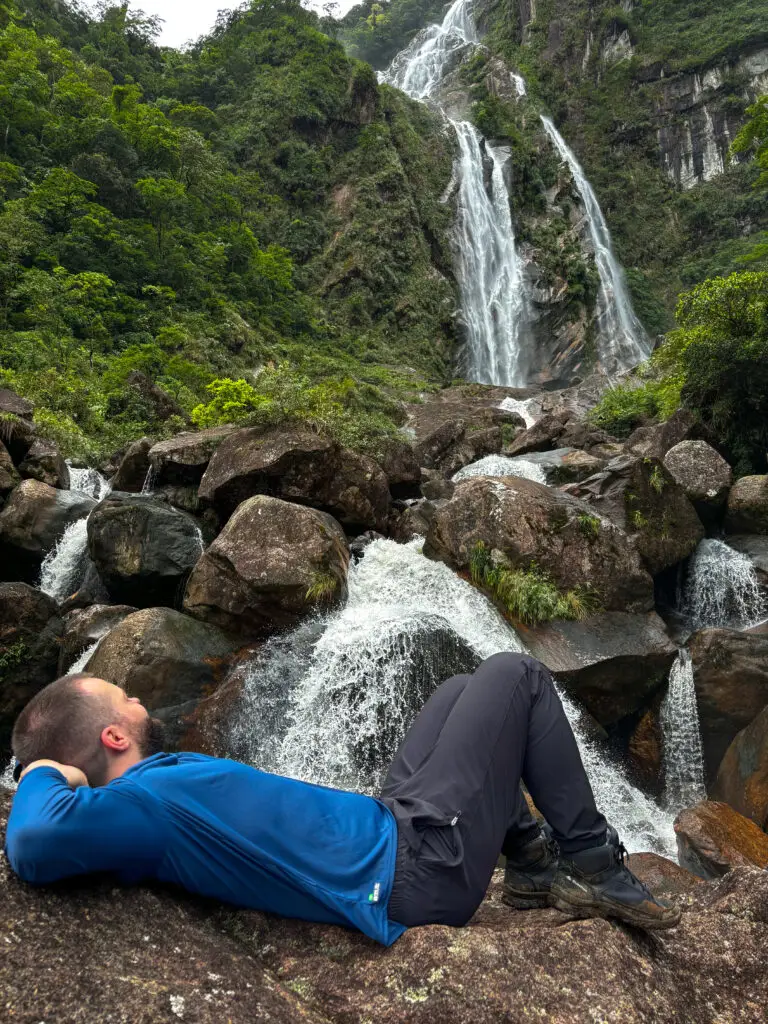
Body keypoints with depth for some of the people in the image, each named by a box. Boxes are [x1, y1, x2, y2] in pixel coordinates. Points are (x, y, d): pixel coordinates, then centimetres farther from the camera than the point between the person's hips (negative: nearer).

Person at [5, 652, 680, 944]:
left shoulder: (140, 799, 3)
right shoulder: (144, 803, -24)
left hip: (384, 829, 10)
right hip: (423, 864, -10)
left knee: (464, 693, 25)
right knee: (517, 676, -3)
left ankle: (533, 863, 22)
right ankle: (593, 866, 8)